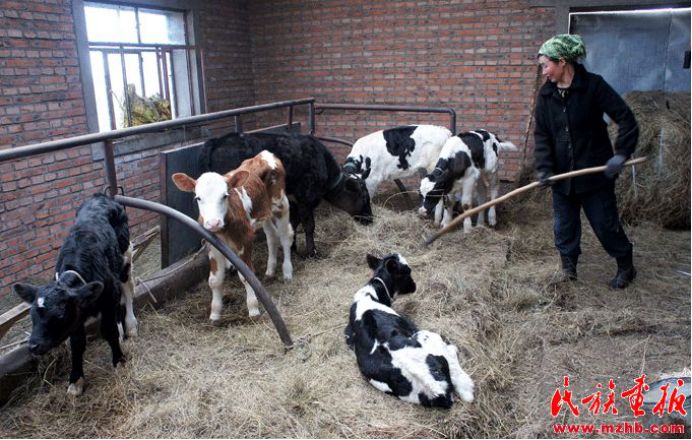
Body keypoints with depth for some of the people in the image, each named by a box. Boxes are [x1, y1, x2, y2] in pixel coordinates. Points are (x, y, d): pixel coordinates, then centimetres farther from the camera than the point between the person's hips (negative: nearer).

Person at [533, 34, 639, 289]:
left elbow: (626, 120, -10)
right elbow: (542, 134, 0)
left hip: (596, 172, -4)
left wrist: (621, 154, -19)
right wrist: (544, 168, -12)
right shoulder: (546, 95, 2)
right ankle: (568, 263, 30)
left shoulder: (593, 85, -11)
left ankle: (626, 267, 27)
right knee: (564, 226, 10)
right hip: (563, 174, 4)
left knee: (606, 224, 5)